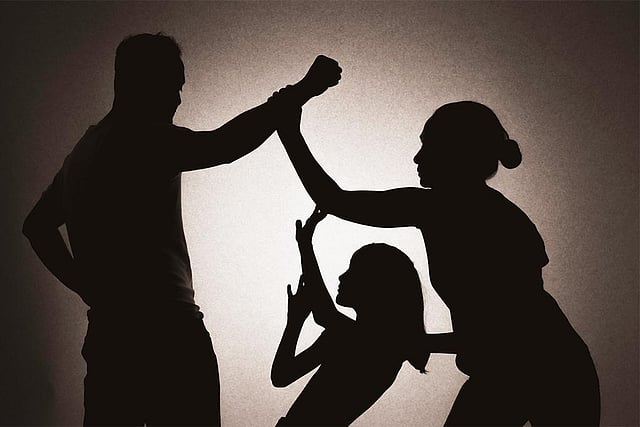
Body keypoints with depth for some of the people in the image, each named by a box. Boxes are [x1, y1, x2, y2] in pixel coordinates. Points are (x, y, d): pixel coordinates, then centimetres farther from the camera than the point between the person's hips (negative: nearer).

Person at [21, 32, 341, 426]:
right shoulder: (142, 139, -11)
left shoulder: (84, 150, 18)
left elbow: (37, 225, 28)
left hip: (107, 334, 9)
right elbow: (222, 145, -28)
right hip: (168, 335, -9)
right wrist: (301, 92, -24)